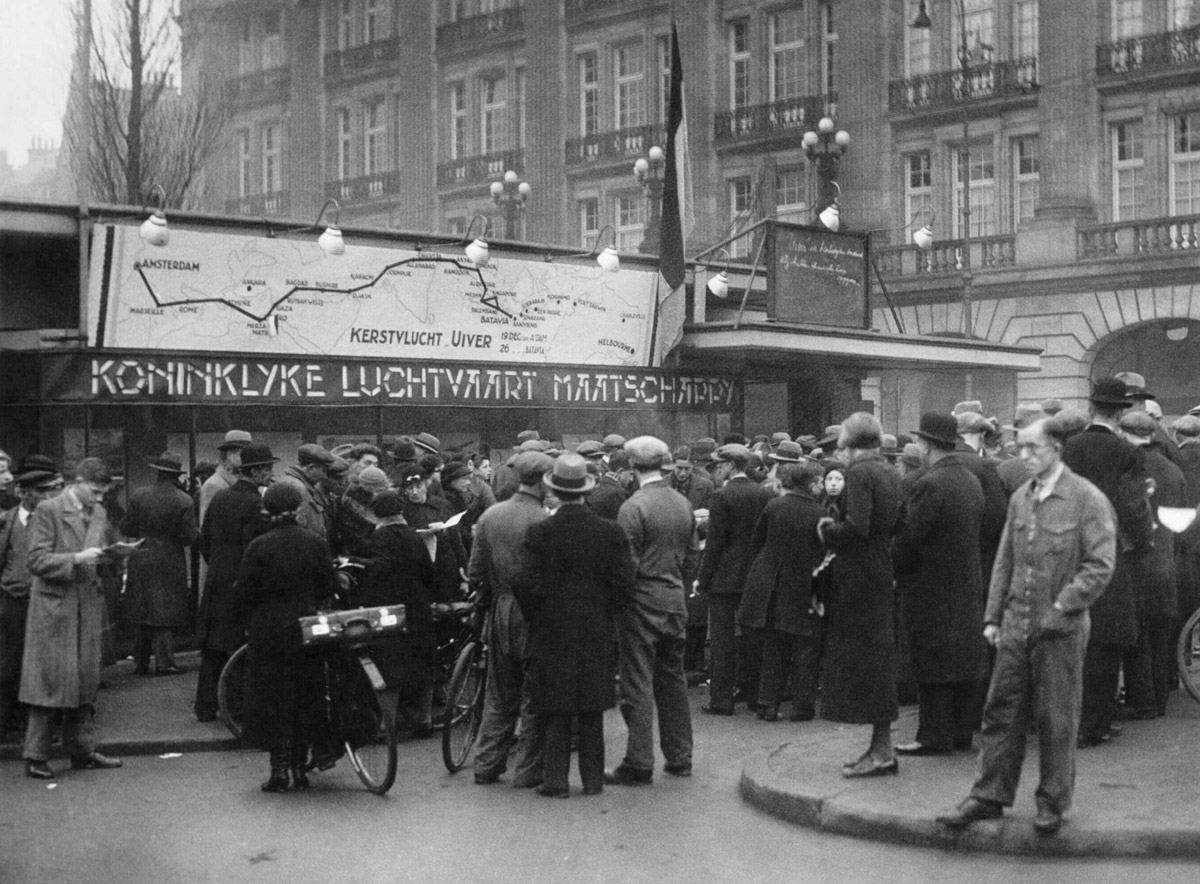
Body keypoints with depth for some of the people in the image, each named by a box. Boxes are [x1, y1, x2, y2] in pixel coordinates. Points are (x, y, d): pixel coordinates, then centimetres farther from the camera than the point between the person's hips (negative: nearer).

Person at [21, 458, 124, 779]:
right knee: (49, 680, -4)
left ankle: (82, 751, 18)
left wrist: (112, 554, 1)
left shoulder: (99, 513, 11)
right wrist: (77, 559, -21)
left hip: (88, 606, 6)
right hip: (54, 607, -6)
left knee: (86, 680, 9)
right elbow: (36, 561, -12)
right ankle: (35, 756, 4)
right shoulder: (48, 510, -8)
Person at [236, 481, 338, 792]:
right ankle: (300, 768, 14)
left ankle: (279, 770, 2)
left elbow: (244, 594, -7)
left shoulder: (259, 546, -9)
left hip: (268, 629, -2)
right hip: (306, 627, 3)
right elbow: (329, 587, 2)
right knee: (306, 696, 11)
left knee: (272, 699, 4)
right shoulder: (315, 543, -2)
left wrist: (254, 618, 11)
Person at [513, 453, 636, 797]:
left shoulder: (538, 534, -11)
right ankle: (593, 778, 15)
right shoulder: (611, 531, -4)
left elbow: (529, 587, -11)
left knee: (556, 712, 5)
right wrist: (603, 610, 11)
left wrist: (535, 619, 6)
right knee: (592, 711, 11)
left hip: (552, 633, -2)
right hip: (598, 633, 2)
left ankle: (556, 780, 6)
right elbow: (624, 584, -4)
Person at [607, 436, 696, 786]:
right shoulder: (683, 504, 5)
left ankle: (639, 765, 1)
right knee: (673, 681, 15)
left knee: (637, 686, -1)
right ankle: (679, 758, 20)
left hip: (642, 603, -6)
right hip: (676, 601, 6)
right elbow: (690, 553, 12)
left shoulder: (633, 507, -15)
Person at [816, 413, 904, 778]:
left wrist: (828, 531, -7)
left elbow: (857, 526, -25)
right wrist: (835, 527, 13)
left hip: (859, 579, -9)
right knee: (878, 660, 13)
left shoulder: (859, 472, -15)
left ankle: (882, 751, 1)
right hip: (882, 574, 9)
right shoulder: (889, 472, 11)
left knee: (863, 662, -3)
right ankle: (881, 748, 18)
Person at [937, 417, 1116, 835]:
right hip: (1015, 626, 5)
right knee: (1001, 711, 8)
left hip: (1060, 630, -5)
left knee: (1056, 721, 5)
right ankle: (989, 796, 16)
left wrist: (1061, 608, -16)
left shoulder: (1088, 499, -9)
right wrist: (993, 616, 10)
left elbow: (1100, 566, -12)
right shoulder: (1020, 498, 10)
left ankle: (1053, 802, 19)